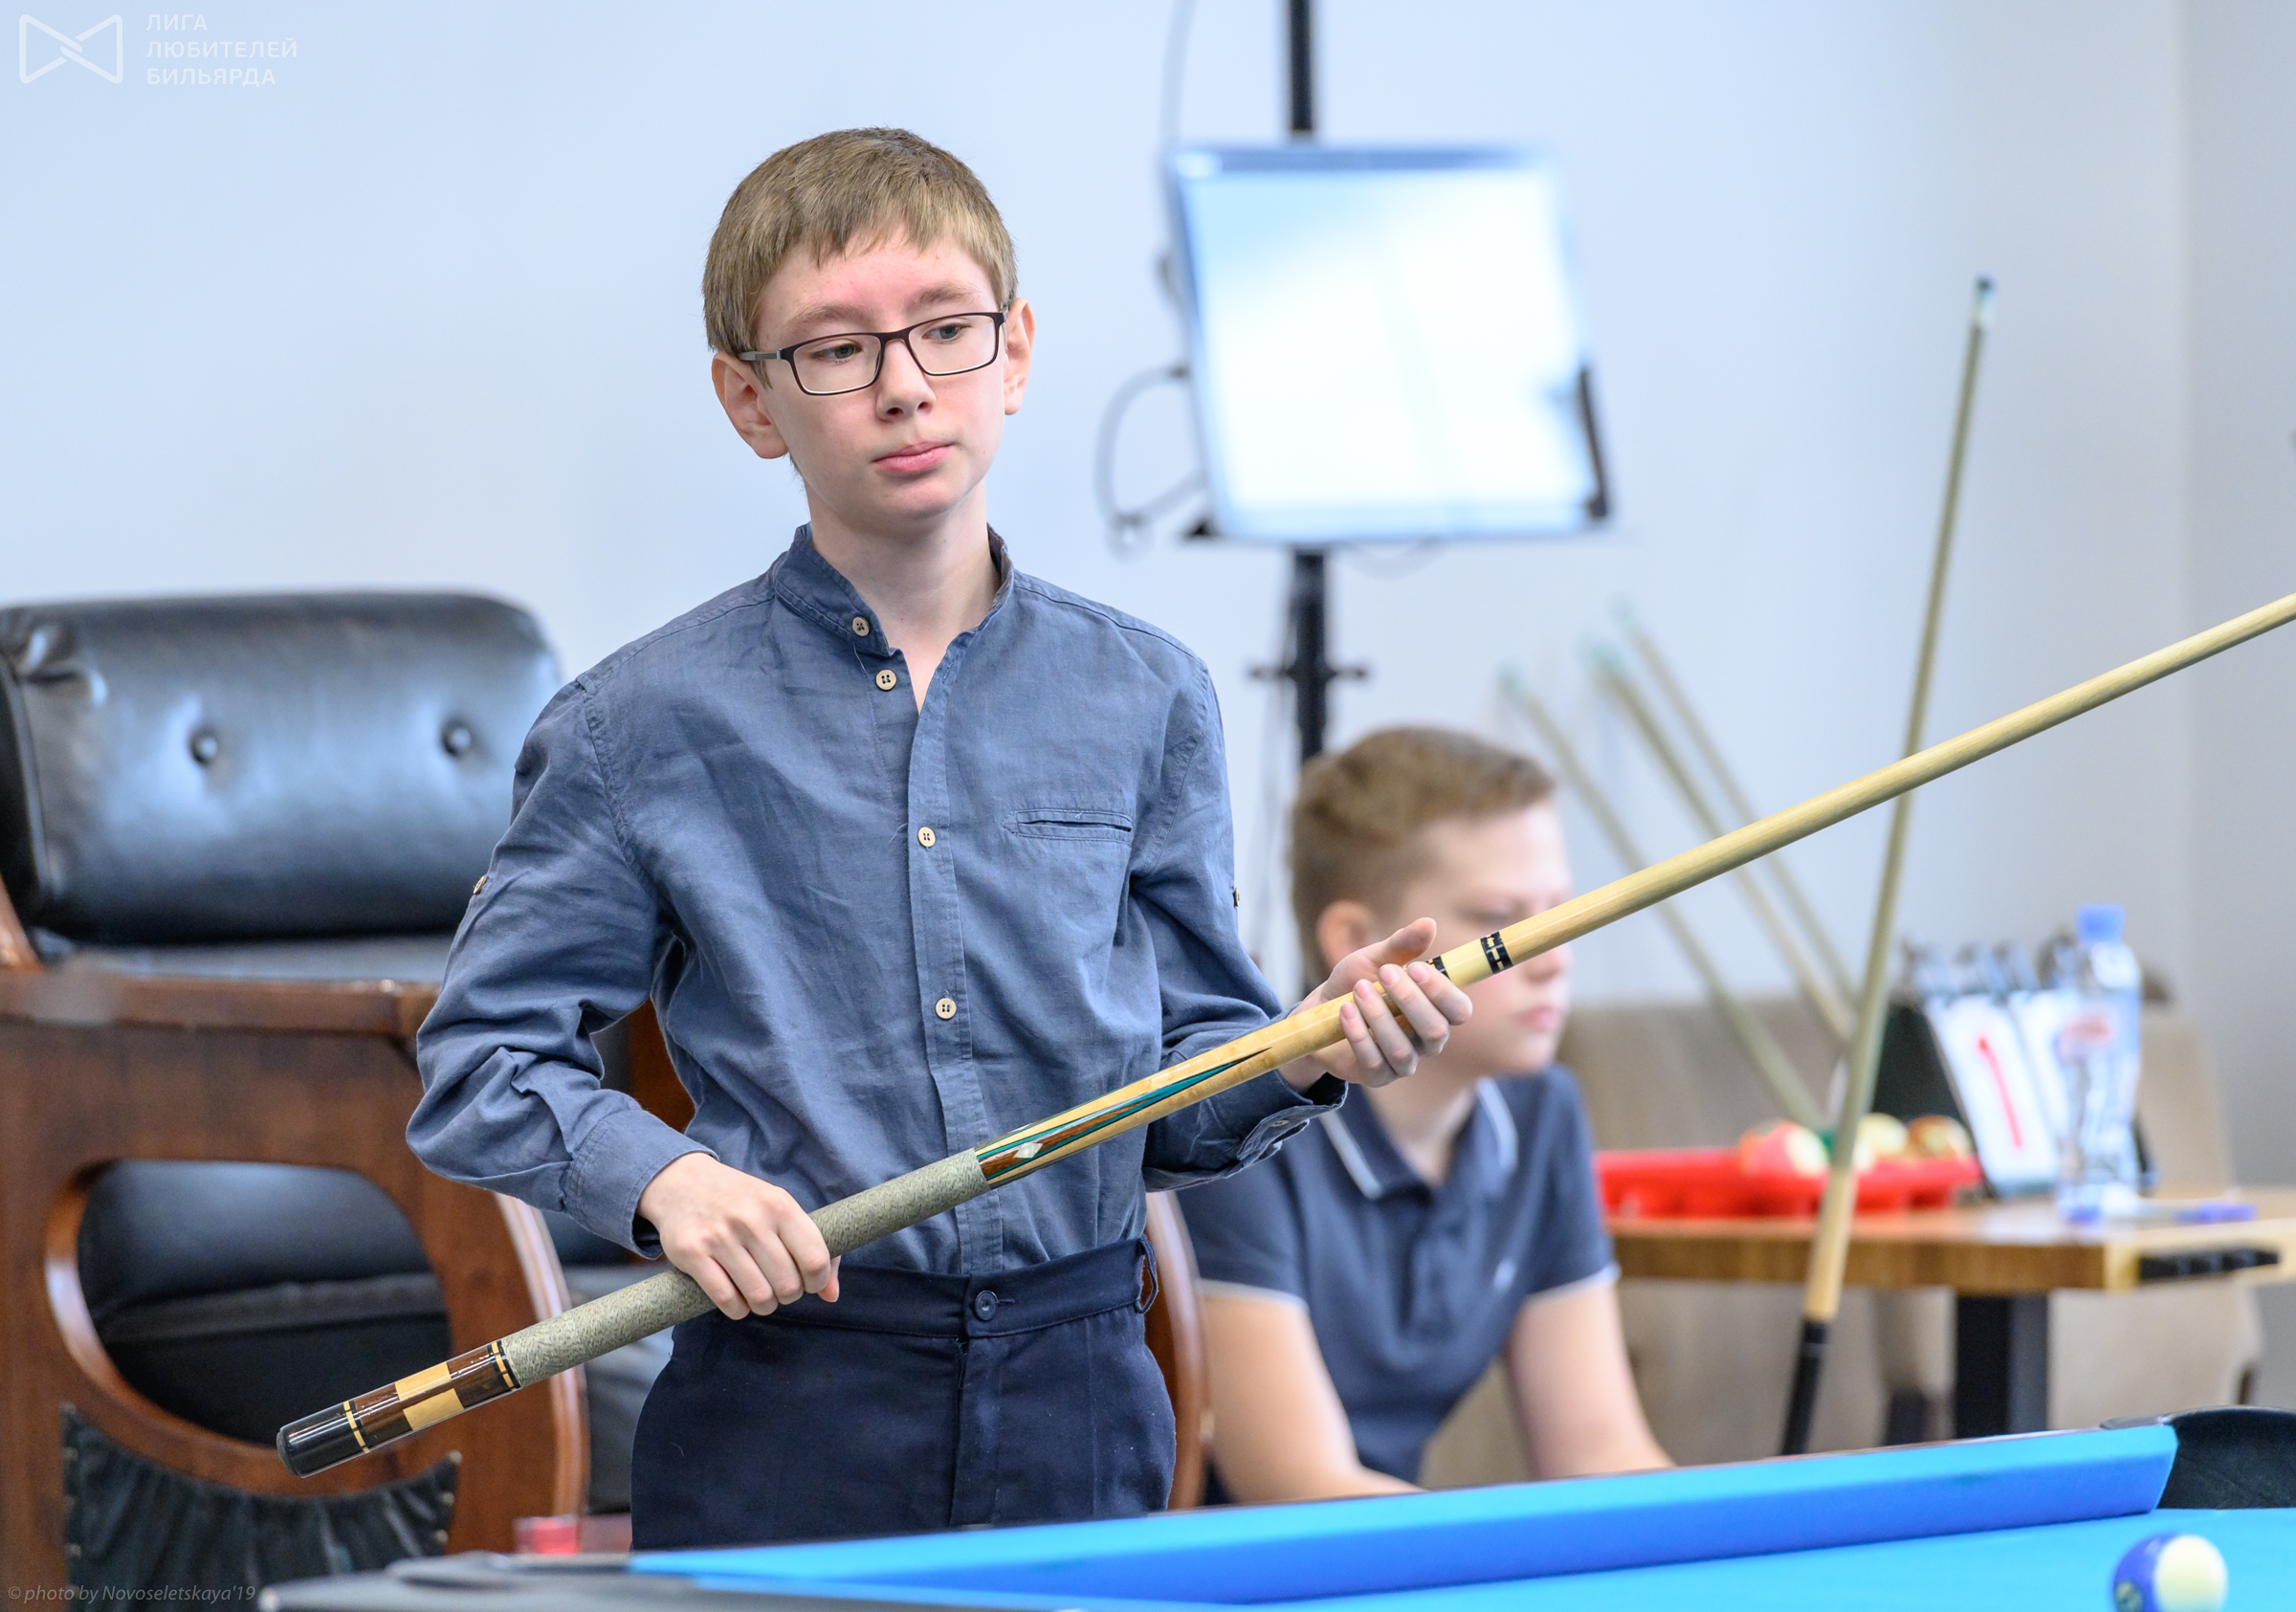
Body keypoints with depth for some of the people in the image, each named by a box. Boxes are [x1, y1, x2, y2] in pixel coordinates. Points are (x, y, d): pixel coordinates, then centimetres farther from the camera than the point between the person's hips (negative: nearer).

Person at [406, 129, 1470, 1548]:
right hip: (787, 1431, -2)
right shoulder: (650, 724, -2)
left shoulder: (1145, 699, 7)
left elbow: (1177, 1107, 11)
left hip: (1079, 1418, 2)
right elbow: (478, 1071, 1)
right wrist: (662, 1177, -15)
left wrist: (1308, 1055, -9)